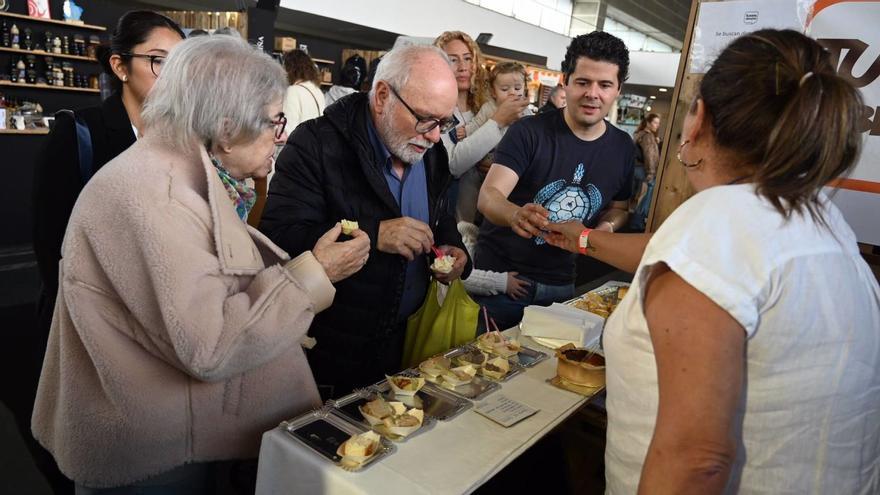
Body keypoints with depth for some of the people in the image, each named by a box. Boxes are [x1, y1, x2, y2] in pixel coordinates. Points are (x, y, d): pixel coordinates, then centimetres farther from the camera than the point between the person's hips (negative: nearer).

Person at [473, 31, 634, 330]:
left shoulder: (622, 147, 3)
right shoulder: (529, 132, -12)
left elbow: (618, 207, 17)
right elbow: (488, 196, -21)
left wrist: (608, 225, -7)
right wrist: (515, 215, -43)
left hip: (559, 287, 4)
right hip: (498, 275, -4)